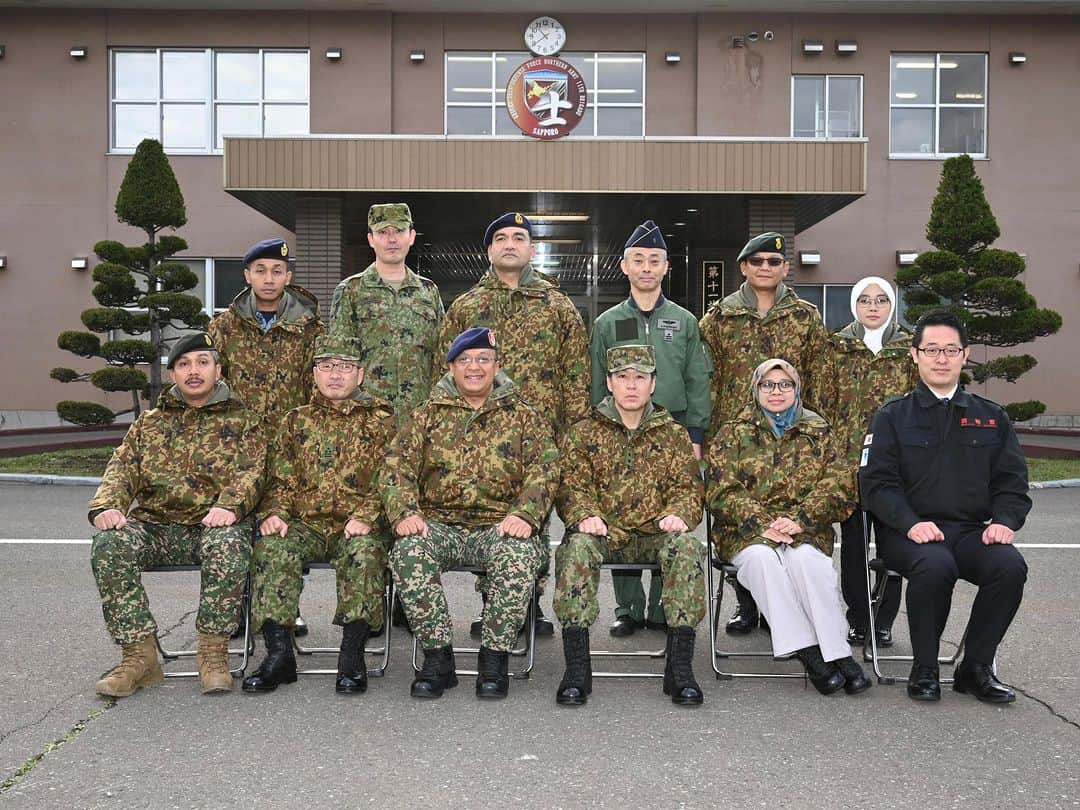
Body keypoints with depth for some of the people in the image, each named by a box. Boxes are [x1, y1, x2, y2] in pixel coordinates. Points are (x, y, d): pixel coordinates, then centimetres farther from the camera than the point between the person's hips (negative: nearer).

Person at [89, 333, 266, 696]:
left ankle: (213, 652, -23)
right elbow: (122, 468, 11)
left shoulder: (242, 420, 13)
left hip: (213, 524, -3)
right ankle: (139, 653, -21)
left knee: (229, 545, -37)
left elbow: (251, 471, -2)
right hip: (155, 526, 3)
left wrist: (230, 505, -24)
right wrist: (106, 505, -12)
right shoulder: (149, 422, 23)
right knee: (109, 543, -27)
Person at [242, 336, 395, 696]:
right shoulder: (297, 421, 18)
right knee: (272, 548, -28)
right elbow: (280, 479, 14)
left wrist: (366, 516, -18)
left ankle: (352, 656, -27)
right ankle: (279, 654, -23)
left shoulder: (381, 421, 9)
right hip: (306, 524, 3)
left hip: (359, 526, -2)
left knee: (365, 552, -35)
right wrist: (273, 513, -7)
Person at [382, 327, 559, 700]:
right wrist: (404, 511, -17)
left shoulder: (524, 417, 12)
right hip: (439, 523, 1)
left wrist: (525, 514, -22)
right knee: (408, 552, -31)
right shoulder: (428, 415, 15)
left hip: (499, 525, -1)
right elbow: (396, 466, 3)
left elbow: (543, 471, -2)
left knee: (520, 555, -34)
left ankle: (494, 658, -17)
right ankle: (437, 657, -17)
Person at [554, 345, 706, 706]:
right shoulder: (583, 433, 12)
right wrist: (584, 515, -20)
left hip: (655, 535, 1)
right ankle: (576, 666, -31)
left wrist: (677, 514, -16)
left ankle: (679, 666, -29)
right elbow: (573, 486, 2)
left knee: (686, 546, -31)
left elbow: (687, 487, 7)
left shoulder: (674, 434, 16)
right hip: (603, 535, -1)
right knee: (577, 546, -34)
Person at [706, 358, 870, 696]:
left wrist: (799, 519, -13)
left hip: (806, 531, 0)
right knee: (762, 557, -34)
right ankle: (809, 654, -31)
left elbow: (838, 484, 3)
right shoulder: (733, 433, 12)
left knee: (806, 558, -33)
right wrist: (762, 524, -15)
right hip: (749, 531, 0)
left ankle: (838, 652, -29)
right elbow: (721, 491, 0)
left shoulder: (817, 432, 15)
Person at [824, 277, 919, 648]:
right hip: (849, 457, 0)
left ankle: (884, 621, 14)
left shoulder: (909, 348, 7)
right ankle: (857, 619, 15)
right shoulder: (838, 346, 7)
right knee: (853, 540, 5)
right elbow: (826, 402, 6)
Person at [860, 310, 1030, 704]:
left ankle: (976, 667, -8)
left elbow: (1012, 482, 13)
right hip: (909, 534, -3)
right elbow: (877, 482, -2)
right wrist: (911, 523, -19)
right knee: (936, 564, -35)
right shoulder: (892, 416, 9)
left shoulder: (991, 418, 18)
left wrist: (1005, 521, -8)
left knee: (1010, 565, -28)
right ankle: (924, 669, -13)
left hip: (972, 531, 3)